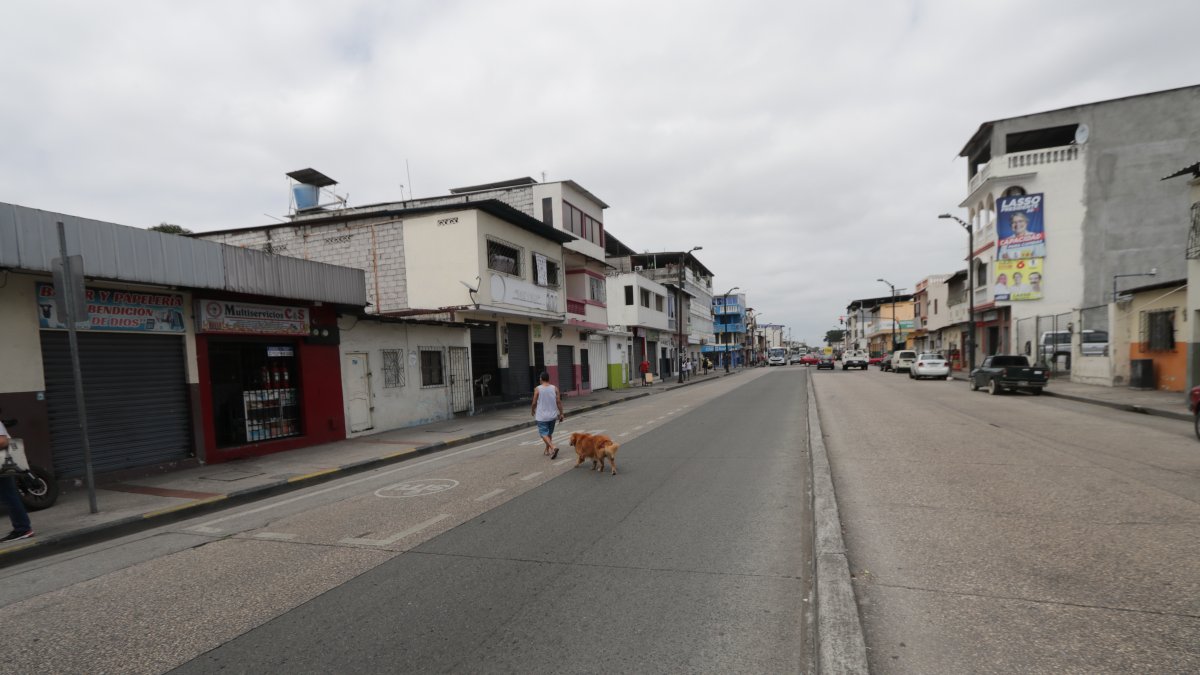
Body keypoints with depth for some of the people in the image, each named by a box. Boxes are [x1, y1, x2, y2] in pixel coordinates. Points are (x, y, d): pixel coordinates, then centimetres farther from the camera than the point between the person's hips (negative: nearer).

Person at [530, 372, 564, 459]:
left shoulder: (537, 389, -11)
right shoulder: (555, 388, -3)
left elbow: (534, 403, -6)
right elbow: (559, 402, -5)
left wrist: (532, 410, 14)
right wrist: (561, 414, 2)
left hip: (542, 416, -4)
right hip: (552, 415, 4)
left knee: (544, 433, -1)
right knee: (549, 433, 20)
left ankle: (553, 447, -22)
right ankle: (547, 450, 29)